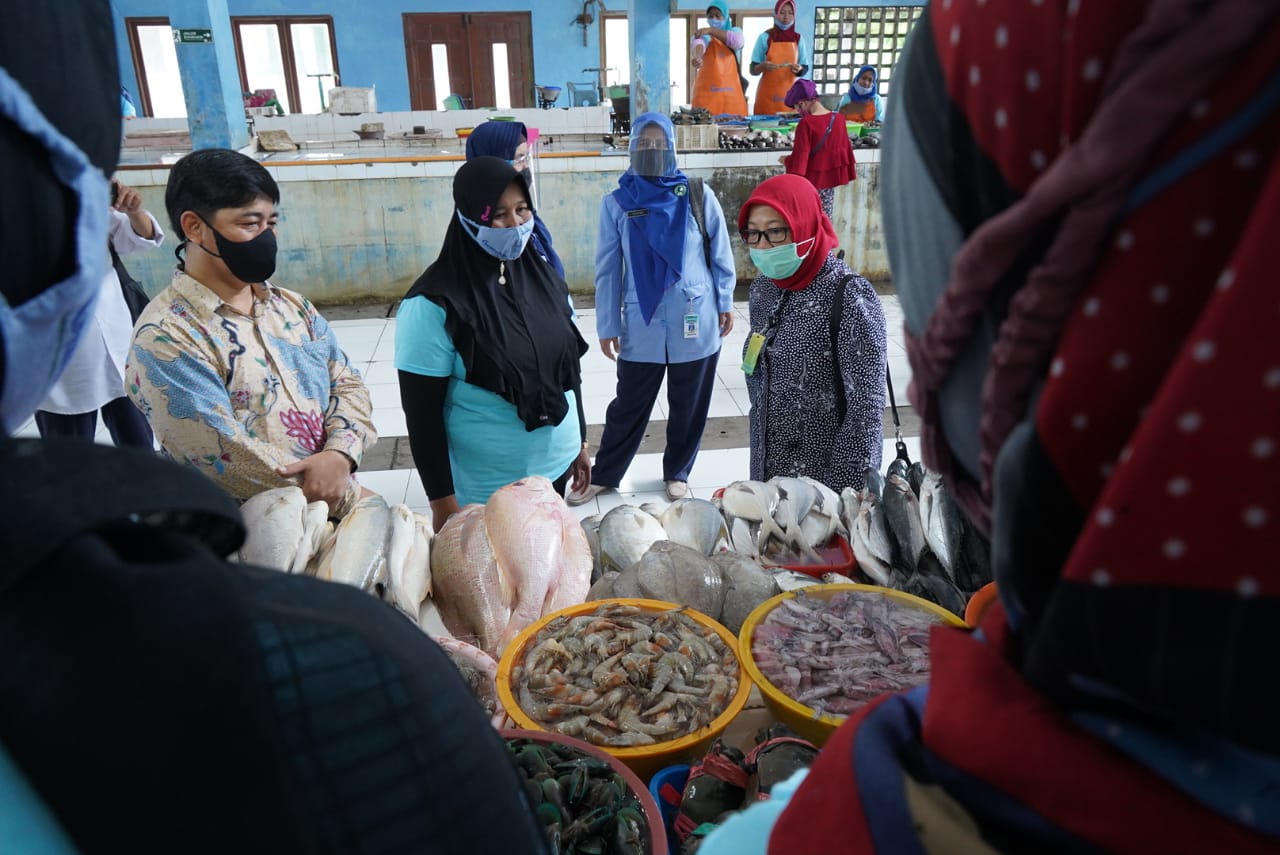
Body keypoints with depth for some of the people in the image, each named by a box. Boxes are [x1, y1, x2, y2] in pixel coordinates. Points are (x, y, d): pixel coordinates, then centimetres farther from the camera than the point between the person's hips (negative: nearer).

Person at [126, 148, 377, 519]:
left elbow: (346, 383, 9)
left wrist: (339, 455, -11)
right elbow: (229, 463, -16)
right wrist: (351, 499, -12)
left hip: (338, 511, 5)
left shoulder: (292, 305, 10)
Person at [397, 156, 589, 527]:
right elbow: (422, 411, -14)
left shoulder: (543, 278, 1)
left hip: (554, 466, 6)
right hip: (483, 489, -5)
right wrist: (442, 500, -12)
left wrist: (580, 442, 14)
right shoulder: (436, 304, -17)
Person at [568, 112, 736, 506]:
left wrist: (725, 303, 7)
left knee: (689, 406, 13)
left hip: (694, 321, 0)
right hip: (641, 324, 0)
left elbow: (720, 253, 5)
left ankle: (677, 473, 33)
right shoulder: (617, 202, -3)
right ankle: (603, 475, 28)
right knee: (629, 404, 10)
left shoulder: (698, 195, -4)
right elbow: (607, 269, 1)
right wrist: (607, 325, 1)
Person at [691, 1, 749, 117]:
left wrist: (711, 31, -19)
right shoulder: (702, 34, 6)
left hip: (731, 91, 2)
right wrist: (697, 56, -42)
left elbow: (737, 42, -11)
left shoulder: (735, 31, 14)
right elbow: (699, 43, -19)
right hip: (707, 91, -2)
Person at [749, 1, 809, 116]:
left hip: (790, 94, 2)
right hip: (767, 94, -2)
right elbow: (753, 69, -1)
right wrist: (762, 66, -21)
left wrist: (799, 69, -12)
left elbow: (805, 68, 9)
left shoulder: (798, 38, 6)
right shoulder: (765, 37, -1)